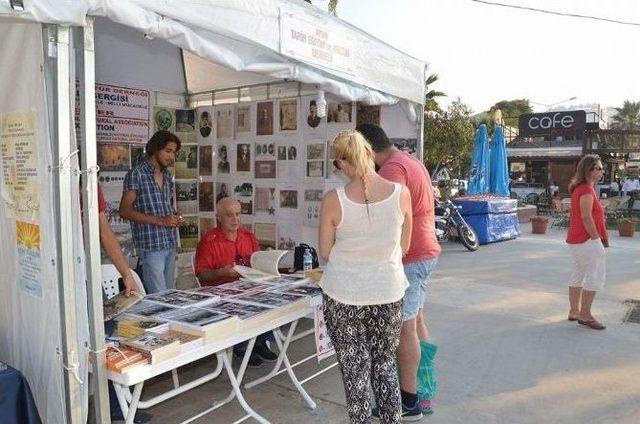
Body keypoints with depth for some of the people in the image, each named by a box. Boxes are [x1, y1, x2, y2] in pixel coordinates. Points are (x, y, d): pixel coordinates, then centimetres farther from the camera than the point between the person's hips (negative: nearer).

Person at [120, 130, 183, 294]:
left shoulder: (168, 176, 15)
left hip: (170, 244, 7)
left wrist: (175, 218, 4)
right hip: (151, 245, -7)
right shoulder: (136, 174, -7)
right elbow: (125, 211, -13)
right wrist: (160, 221, -18)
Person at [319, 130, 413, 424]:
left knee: (354, 369, 15)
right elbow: (404, 247, 2)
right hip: (388, 294, 3)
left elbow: (325, 253, -3)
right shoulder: (401, 193, -9)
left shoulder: (333, 200, -15)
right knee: (385, 362, 23)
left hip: (343, 295, -2)